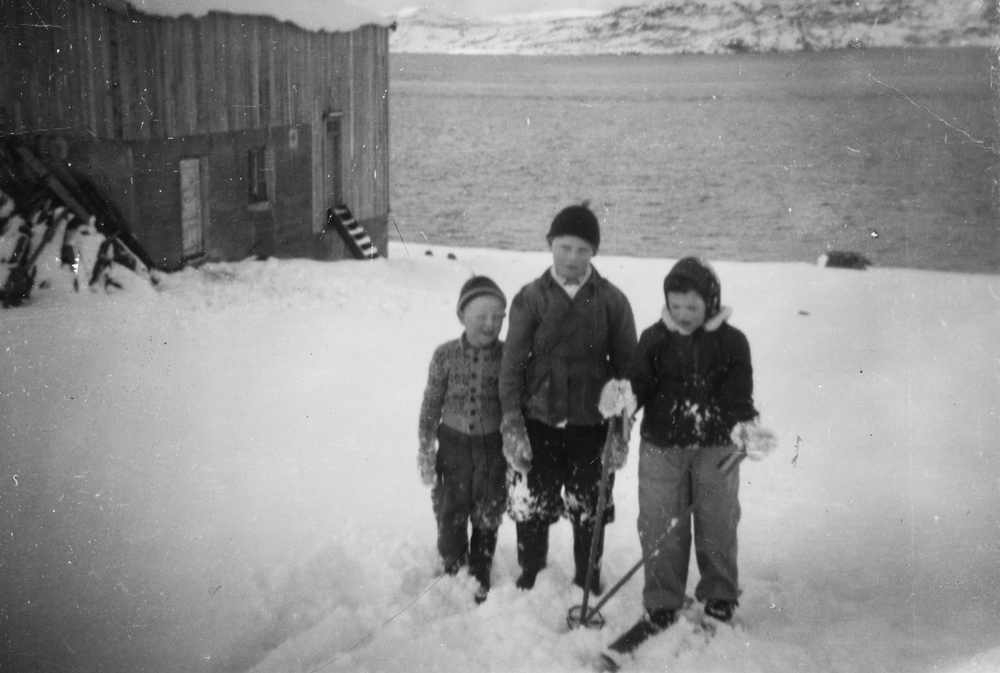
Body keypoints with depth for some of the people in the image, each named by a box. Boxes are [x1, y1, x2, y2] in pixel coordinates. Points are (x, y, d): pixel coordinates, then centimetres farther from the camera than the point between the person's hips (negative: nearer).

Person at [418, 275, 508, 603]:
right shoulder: (445, 355, -10)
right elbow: (431, 404, -2)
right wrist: (425, 451, -2)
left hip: (493, 446, 0)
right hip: (454, 444, 0)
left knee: (487, 517, 14)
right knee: (450, 515, 12)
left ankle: (480, 578, 34)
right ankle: (453, 572, 34)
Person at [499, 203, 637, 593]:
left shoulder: (612, 301, -1)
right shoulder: (530, 298, -2)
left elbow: (626, 368, 3)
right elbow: (512, 365, -2)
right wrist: (512, 426, -8)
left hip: (592, 427, 0)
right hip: (538, 424, 0)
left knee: (589, 513, 12)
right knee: (532, 511, 7)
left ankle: (587, 589, 30)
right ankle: (529, 586, 27)